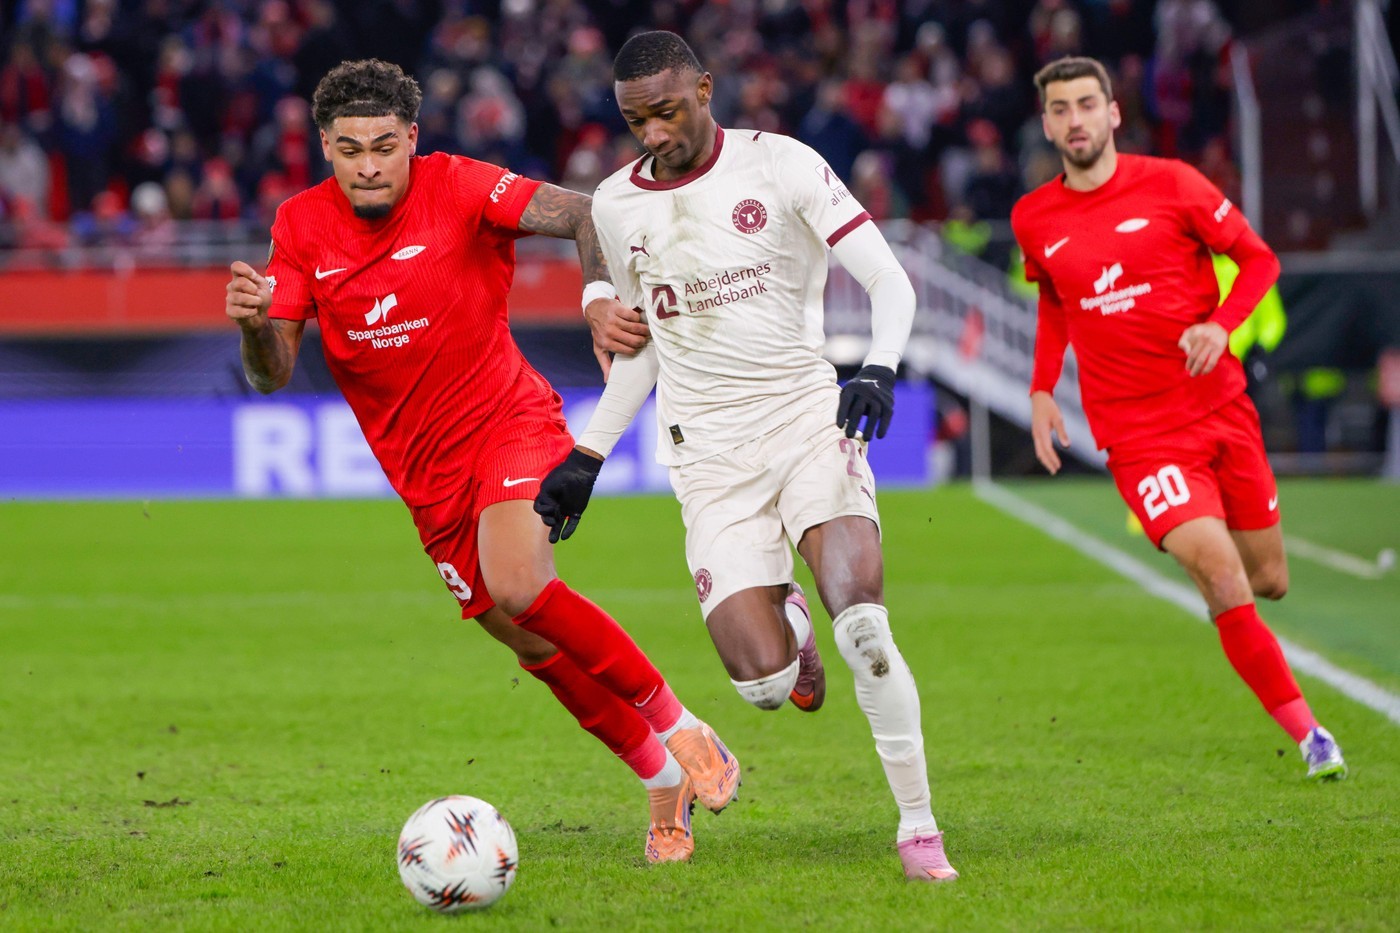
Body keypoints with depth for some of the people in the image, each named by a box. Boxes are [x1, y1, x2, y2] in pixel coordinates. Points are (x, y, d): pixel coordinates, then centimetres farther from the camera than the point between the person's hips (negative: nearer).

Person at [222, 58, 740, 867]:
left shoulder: (457, 189, -13)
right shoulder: (302, 227, -2)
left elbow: (585, 216, -13)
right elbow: (274, 373, -4)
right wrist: (255, 324, -26)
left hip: (508, 420, -4)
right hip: (428, 474, 5)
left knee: (518, 590, -30)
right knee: (536, 647, 6)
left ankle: (676, 725, -10)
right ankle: (664, 782, 27)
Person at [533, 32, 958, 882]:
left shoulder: (780, 166, -5)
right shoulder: (617, 205, 7)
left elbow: (889, 280, -7)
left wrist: (879, 369, -25)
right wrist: (588, 457, 16)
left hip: (808, 419, -2)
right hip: (710, 454, 2)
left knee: (864, 626, -24)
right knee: (765, 681, -14)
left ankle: (919, 826, -6)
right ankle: (783, 622, 25)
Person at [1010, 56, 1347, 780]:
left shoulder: (1170, 185, -4)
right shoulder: (1034, 220, 3)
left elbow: (1258, 259, 4)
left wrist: (1220, 324, -14)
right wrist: (1042, 390, 10)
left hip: (1221, 407, 1)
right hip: (1137, 433, -1)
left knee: (1269, 582, 9)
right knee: (1223, 577, -19)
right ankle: (1305, 732, -11)